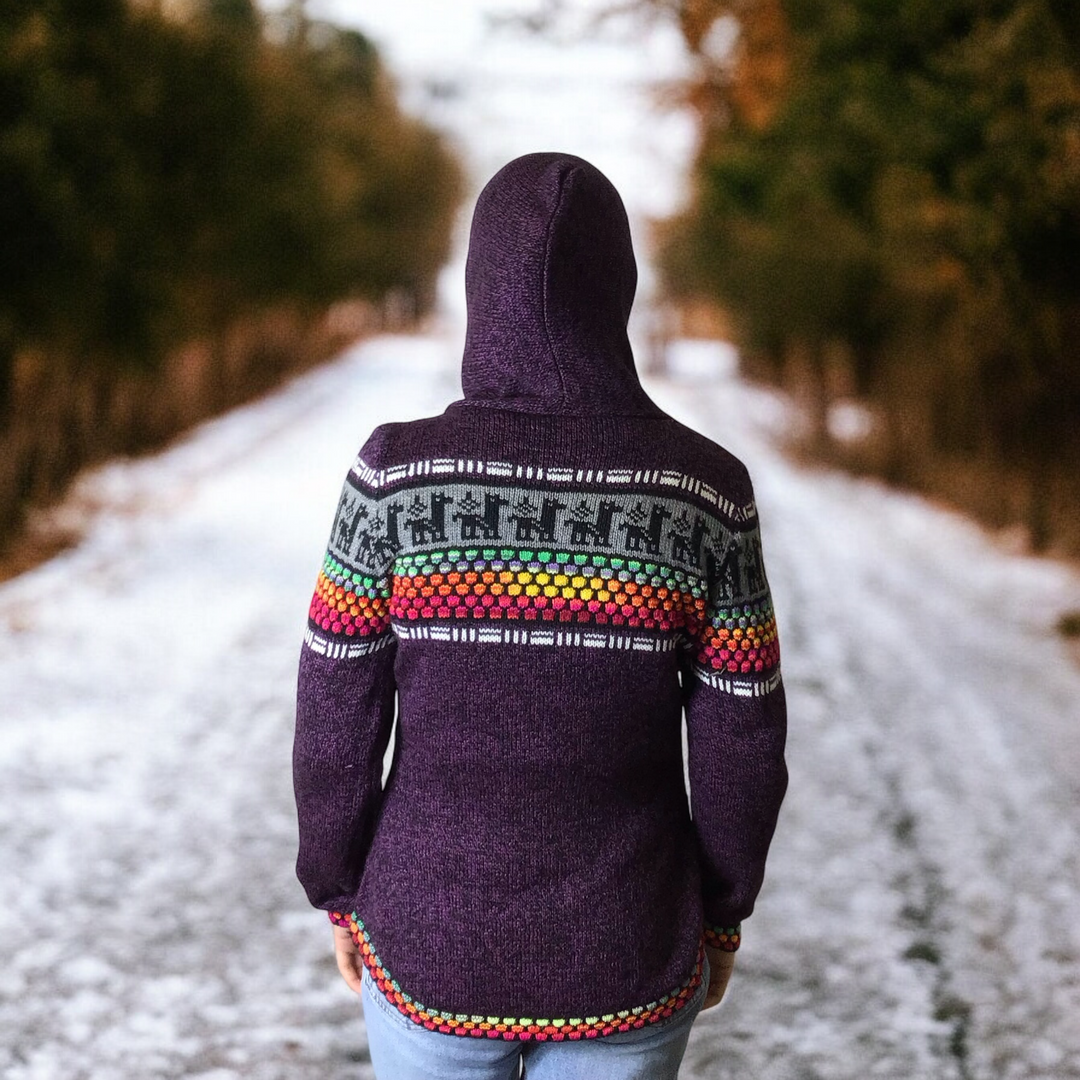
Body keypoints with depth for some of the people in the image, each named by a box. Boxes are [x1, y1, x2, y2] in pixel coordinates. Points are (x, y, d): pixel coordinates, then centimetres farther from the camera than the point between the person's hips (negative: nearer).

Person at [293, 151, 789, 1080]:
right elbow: (740, 744, -8)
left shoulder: (397, 474, -17)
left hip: (436, 943, 0)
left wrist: (340, 890, 7)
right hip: (624, 958, 0)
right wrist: (724, 912, 9)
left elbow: (336, 722, -10)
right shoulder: (703, 487, -15)